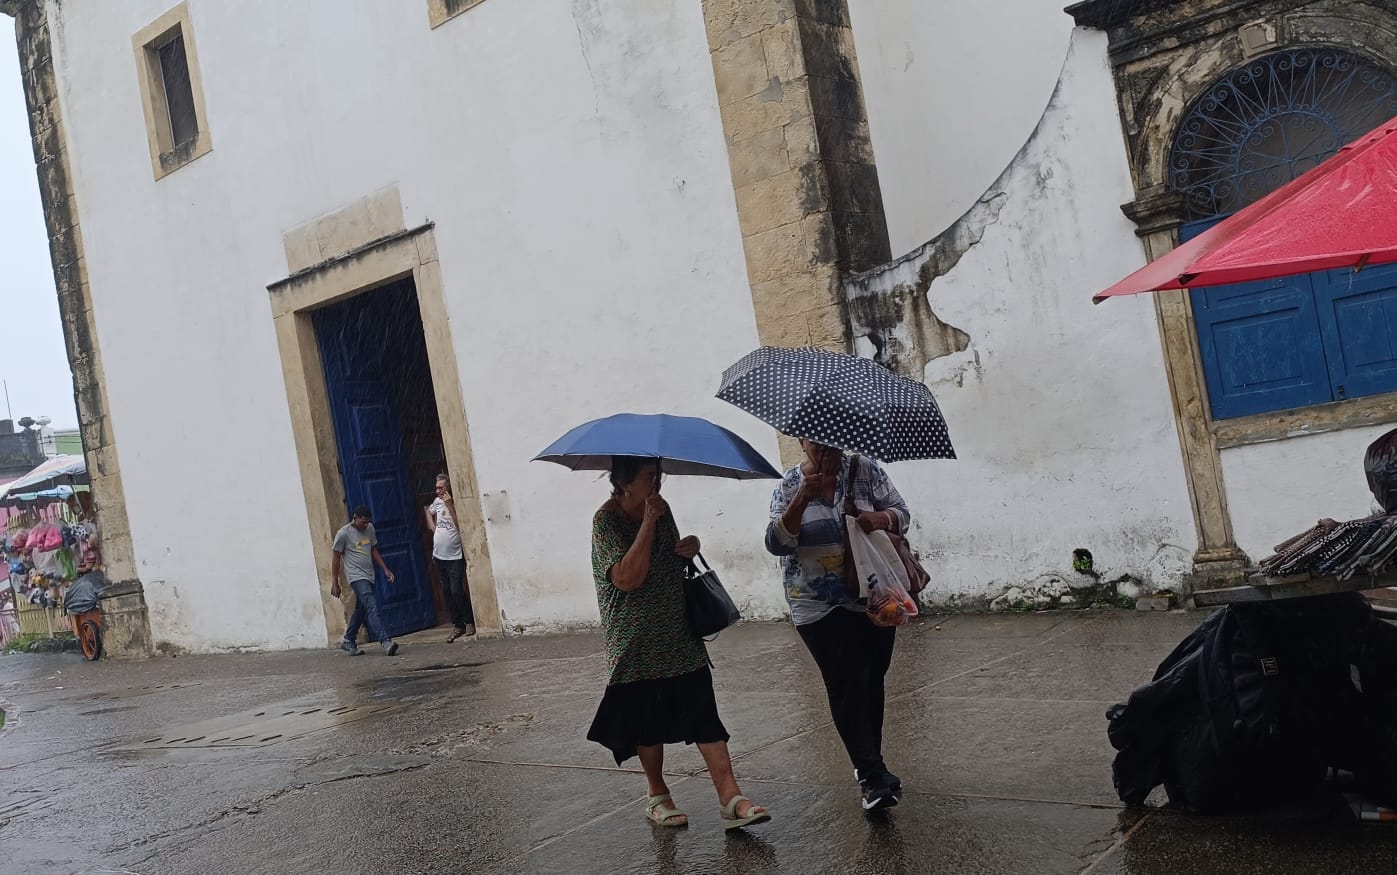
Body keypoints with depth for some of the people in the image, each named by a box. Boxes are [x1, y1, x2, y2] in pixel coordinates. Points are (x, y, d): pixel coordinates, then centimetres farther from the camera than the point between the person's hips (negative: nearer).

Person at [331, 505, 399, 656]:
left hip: (369, 576, 7)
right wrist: (335, 583, -2)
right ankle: (386, 641, -31)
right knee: (372, 606, -21)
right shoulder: (344, 534, -8)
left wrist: (385, 570, 13)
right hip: (356, 576, -7)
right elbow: (336, 559, -3)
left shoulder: (370, 529, 9)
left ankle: (348, 642, 28)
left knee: (361, 610, 14)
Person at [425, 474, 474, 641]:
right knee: (448, 593, 9)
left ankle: (470, 622, 4)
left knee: (456, 591, -13)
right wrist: (432, 527, 12)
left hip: (455, 556, -7)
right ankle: (458, 626, 16)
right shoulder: (438, 502, 7)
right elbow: (429, 511, 27)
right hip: (439, 556, 7)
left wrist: (450, 506, -23)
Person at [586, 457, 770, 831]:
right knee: (648, 722, 7)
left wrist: (689, 549, -1)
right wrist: (649, 522, -23)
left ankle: (731, 798, -5)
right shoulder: (607, 521, -13)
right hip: (638, 647, -5)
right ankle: (657, 796, 26)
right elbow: (627, 578, -25)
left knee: (704, 715, -3)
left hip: (681, 635, 5)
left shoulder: (661, 509, 7)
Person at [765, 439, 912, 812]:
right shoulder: (789, 487, -3)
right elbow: (777, 543, -13)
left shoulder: (866, 471, 0)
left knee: (872, 680, 11)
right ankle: (872, 775, -9)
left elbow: (902, 513, 1)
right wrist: (803, 499, -27)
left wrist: (880, 519, -23)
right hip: (820, 608, -2)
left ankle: (869, 766, 27)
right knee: (847, 683, -11)